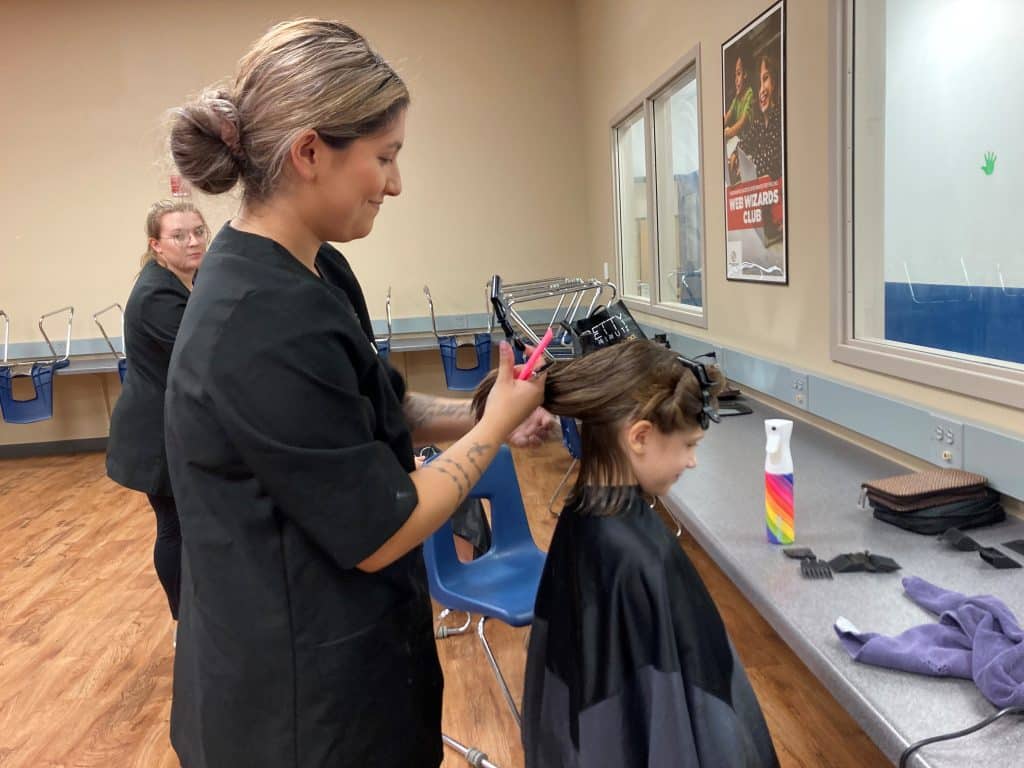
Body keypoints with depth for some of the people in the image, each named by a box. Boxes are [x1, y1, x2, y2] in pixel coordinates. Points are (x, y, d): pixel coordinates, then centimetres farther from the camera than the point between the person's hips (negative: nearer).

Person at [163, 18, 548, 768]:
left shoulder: (309, 270, 0)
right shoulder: (263, 324, -30)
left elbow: (366, 411, 10)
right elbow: (379, 533, -24)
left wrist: (480, 410, -3)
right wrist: (496, 426, -12)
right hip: (307, 684, -8)